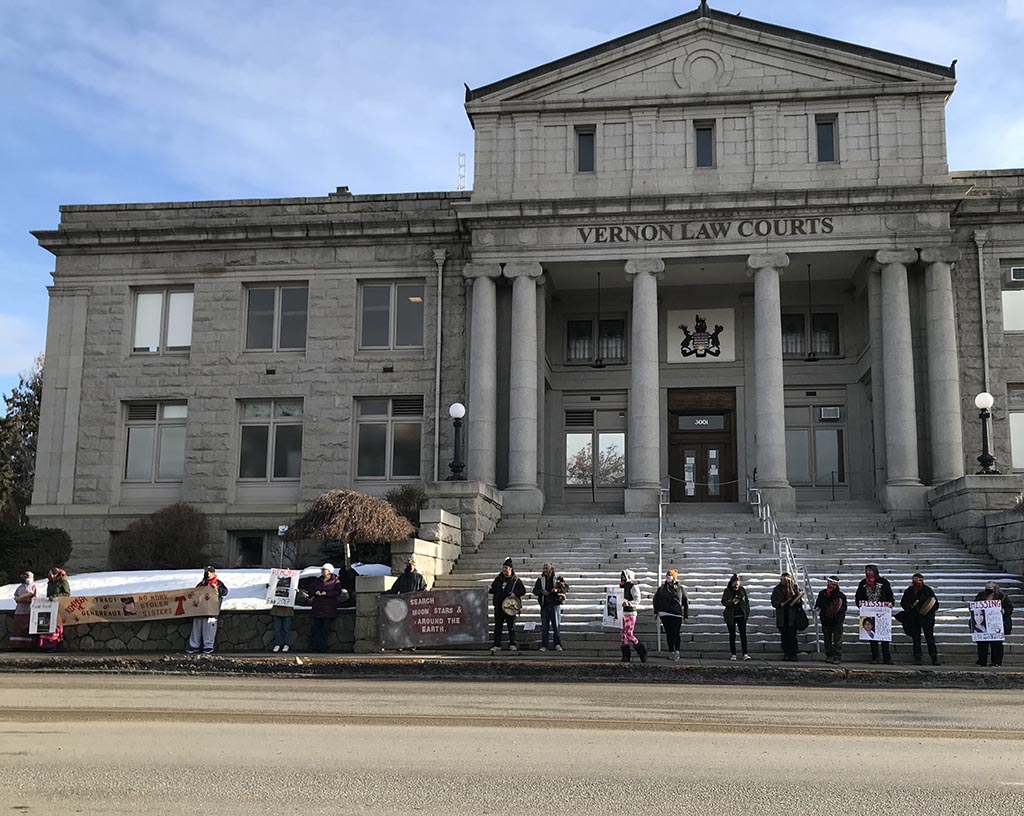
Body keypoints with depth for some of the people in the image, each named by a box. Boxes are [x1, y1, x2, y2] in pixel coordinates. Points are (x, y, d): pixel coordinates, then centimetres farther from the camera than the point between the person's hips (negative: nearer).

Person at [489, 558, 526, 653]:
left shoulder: (516, 580, 0)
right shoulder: (498, 579, 11)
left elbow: (523, 590, -1)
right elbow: (493, 589, 18)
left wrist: (515, 593, -16)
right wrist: (489, 590, -4)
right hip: (498, 606, 3)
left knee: (511, 626, 2)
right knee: (498, 627, 3)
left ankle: (512, 644, 8)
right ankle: (497, 645, 6)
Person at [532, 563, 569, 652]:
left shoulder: (558, 578, 4)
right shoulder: (540, 580, 11)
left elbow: (566, 587, -2)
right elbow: (535, 590, 6)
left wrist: (557, 589, -19)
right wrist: (542, 592, -13)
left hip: (555, 604, -2)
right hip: (544, 605, 2)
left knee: (556, 625, -4)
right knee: (544, 627, 3)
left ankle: (557, 644, 1)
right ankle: (544, 645, 6)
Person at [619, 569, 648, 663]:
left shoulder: (633, 587, -9)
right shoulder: (623, 588, 16)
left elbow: (637, 600, -20)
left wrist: (628, 603, -33)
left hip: (630, 613, -8)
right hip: (623, 613, 8)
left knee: (629, 634, -13)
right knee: (623, 635, 5)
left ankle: (642, 651, 3)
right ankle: (625, 656, 9)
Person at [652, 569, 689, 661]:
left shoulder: (680, 589, 6)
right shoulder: (662, 588, 11)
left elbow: (686, 603, 8)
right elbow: (656, 599, 20)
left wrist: (686, 616, 5)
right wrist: (656, 611, 15)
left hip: (677, 615, -3)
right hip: (665, 615, 3)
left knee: (675, 633, -10)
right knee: (669, 634, 5)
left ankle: (677, 651, -9)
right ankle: (671, 652, 11)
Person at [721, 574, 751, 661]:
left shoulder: (742, 590, 6)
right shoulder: (727, 591, 2)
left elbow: (747, 601, 9)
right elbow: (723, 601, -3)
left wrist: (747, 613, 3)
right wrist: (732, 602, -21)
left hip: (741, 616, 1)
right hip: (731, 617, -1)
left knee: (743, 635, -6)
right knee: (732, 635, 4)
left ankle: (745, 654, -7)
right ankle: (733, 654, 10)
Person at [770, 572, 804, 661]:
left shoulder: (793, 589, 6)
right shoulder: (777, 589, 8)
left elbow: (800, 601, 7)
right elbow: (773, 602, 5)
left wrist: (797, 602, -14)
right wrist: (780, 604, -13)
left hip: (792, 616, -1)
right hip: (781, 617, 1)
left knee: (792, 636, -6)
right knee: (784, 636, 4)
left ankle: (793, 654, -2)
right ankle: (786, 654, 10)